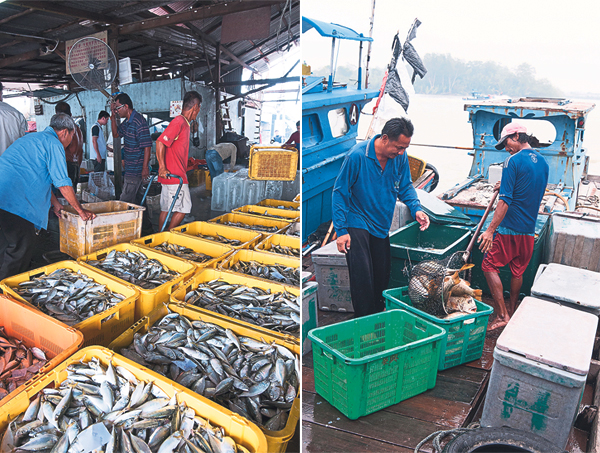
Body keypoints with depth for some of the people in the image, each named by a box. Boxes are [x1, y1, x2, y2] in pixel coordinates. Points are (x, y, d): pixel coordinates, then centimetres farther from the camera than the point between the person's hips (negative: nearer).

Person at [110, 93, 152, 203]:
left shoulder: (139, 122, -18)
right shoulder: (126, 122, 12)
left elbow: (147, 146, -21)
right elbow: (116, 134, 27)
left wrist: (145, 168, -23)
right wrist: (113, 116, 14)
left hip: (136, 169, -10)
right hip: (129, 169, 10)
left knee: (125, 201, -8)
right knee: (133, 198, 16)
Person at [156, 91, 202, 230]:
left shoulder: (185, 123, 17)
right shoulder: (179, 122, -14)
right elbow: (160, 142, -23)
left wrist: (191, 164, 30)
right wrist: (162, 168, -23)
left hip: (170, 176, 10)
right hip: (175, 176, -10)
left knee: (166, 209, 13)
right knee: (183, 208, -5)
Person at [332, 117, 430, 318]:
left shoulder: (400, 156, -7)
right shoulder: (357, 155, -22)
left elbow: (405, 186, 9)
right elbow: (340, 192, -14)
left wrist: (416, 209, -9)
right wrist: (341, 230, -15)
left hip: (382, 224, 6)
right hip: (357, 223, -5)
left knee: (383, 275, 12)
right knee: (362, 276, -9)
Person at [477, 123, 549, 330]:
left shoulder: (514, 160, -13)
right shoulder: (543, 162, 11)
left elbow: (505, 200, -20)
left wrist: (491, 230, -21)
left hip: (510, 228, -8)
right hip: (529, 229, 8)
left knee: (489, 266, 1)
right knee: (518, 270, 18)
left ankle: (502, 315, -2)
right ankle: (511, 310, 31)